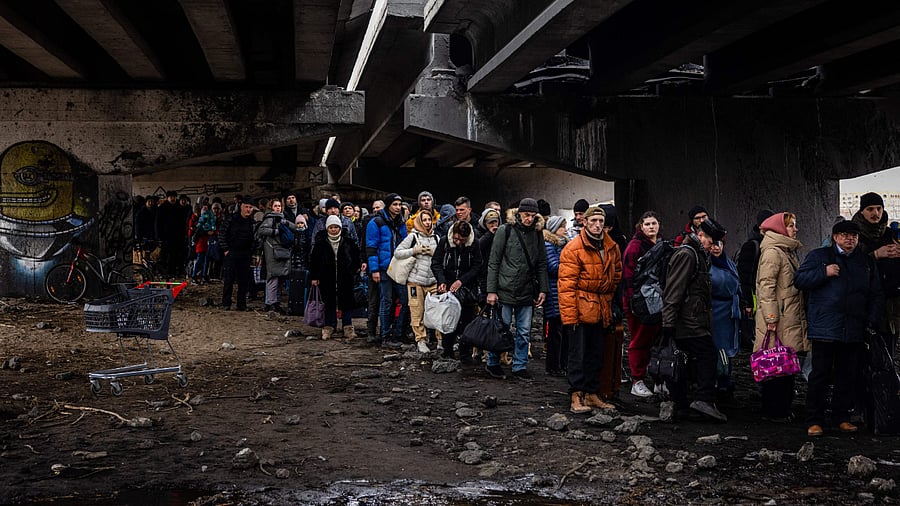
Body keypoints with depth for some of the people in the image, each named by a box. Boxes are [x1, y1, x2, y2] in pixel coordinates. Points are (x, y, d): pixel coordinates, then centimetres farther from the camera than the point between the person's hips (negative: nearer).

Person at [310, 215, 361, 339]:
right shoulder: (321, 242, 0)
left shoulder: (348, 241, 2)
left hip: (345, 278, 0)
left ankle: (348, 327, 7)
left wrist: (355, 268, 13)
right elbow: (313, 260, 5)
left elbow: (356, 254, 17)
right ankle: (329, 327, 12)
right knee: (329, 303, 4)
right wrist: (313, 277, 3)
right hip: (327, 279, 0)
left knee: (347, 302, 1)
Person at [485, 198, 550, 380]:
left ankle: (520, 366, 17)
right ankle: (492, 364, 18)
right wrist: (491, 290, -9)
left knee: (524, 332, 7)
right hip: (506, 290, -4)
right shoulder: (505, 231, -4)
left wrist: (543, 289, 5)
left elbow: (541, 265, 13)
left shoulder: (537, 234, 9)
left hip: (527, 292, 4)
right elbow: (493, 263, -4)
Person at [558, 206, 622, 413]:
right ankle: (576, 397, 0)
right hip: (581, 309, -7)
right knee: (578, 355, -4)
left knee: (596, 355, 13)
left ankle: (592, 394, 23)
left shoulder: (611, 247, 8)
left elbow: (616, 274, 24)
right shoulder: (573, 248, -12)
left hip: (601, 309, 7)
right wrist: (569, 315, -19)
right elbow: (566, 284, -15)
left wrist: (609, 296, 12)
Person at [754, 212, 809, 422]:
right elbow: (766, 287, -17)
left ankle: (783, 408, 17)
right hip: (779, 320, -9)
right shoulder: (772, 253, -11)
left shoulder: (789, 252, 20)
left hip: (791, 320, 9)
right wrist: (771, 317, -21)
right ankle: (773, 410, 2)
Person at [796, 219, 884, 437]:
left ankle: (842, 417, 19)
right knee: (820, 375, -3)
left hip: (854, 331, 4)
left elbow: (876, 295, 19)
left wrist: (873, 321, 6)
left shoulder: (866, 262, 17)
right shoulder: (819, 256, 6)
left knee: (848, 376, 7)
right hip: (825, 328, -4)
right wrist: (823, 272, -14)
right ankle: (814, 421, 3)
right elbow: (799, 280, -1)